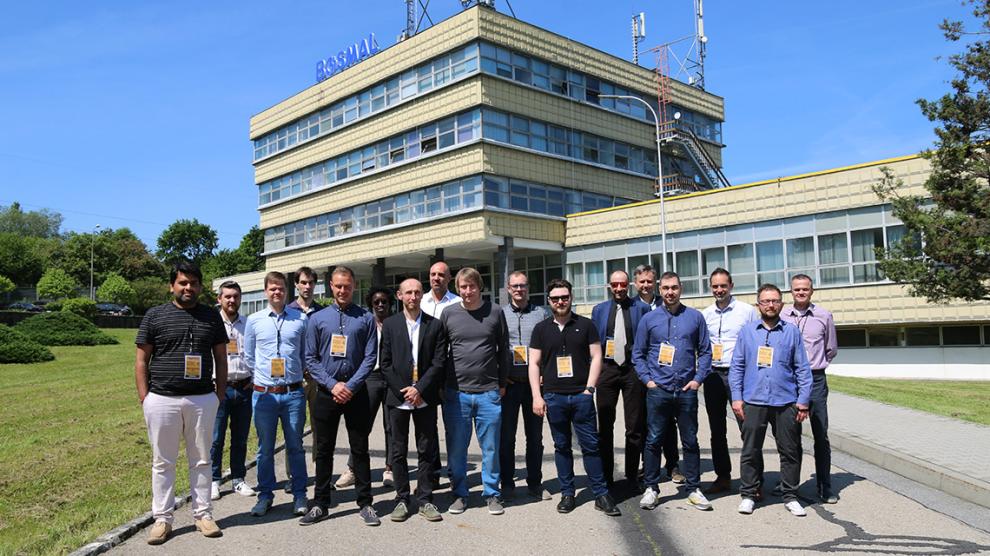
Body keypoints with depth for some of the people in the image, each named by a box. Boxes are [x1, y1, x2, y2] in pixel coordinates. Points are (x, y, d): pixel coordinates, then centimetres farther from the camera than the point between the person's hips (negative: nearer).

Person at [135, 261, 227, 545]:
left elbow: (221, 358, 11)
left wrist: (220, 395, 6)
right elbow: (141, 359, 3)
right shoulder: (154, 316, 1)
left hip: (203, 400, 2)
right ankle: (162, 518, 19)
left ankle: (203, 514, 21)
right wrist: (144, 398, -3)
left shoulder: (211, 317, 7)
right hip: (162, 400, -1)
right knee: (162, 462, 8)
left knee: (201, 460, 10)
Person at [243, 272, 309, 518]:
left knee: (295, 446, 8)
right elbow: (249, 356, 12)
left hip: (293, 393, 0)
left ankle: (299, 495, 19)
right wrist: (265, 375, 10)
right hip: (264, 393, 1)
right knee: (265, 448, 10)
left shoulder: (301, 319, 1)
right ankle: (265, 495, 22)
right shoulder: (254, 320, 3)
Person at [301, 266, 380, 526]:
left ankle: (365, 504, 15)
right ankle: (321, 504, 20)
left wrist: (351, 386, -12)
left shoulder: (366, 318, 2)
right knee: (323, 451, 9)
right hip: (326, 393, 1)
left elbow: (370, 357, -3)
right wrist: (332, 385, -10)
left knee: (360, 450, 6)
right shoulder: (318, 319, 5)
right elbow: (310, 358, 2)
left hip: (356, 393, -1)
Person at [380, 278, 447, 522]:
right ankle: (401, 499, 17)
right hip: (398, 397, 0)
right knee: (398, 451, 6)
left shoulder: (435, 325, 3)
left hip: (425, 398, 0)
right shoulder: (390, 324, 4)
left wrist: (419, 389, -11)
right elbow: (385, 363, 1)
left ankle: (425, 499, 15)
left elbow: (439, 362, -3)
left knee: (427, 450, 5)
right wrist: (403, 391, -8)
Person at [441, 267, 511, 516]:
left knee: (491, 447, 6)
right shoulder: (449, 313, 2)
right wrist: (442, 385, 6)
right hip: (456, 392, 1)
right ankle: (459, 494, 23)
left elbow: (504, 350, 7)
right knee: (456, 448, 8)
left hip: (489, 392, 0)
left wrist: (502, 383, 8)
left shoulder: (495, 311, 1)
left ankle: (492, 494, 20)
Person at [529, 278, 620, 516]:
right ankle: (567, 493, 18)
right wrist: (536, 396, -2)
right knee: (562, 447, 9)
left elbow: (596, 356, 3)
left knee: (590, 445, 0)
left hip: (582, 396, -1)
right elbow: (534, 364, 6)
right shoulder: (541, 329, 7)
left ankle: (601, 494, 8)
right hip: (553, 397, 1)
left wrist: (589, 388, -6)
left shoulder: (585, 325, 4)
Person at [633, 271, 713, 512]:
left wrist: (698, 378, -2)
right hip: (657, 390, 0)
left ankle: (693, 489, 18)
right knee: (654, 440, 3)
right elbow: (638, 353, 8)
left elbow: (705, 351, 7)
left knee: (690, 441, 7)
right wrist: (647, 379, -2)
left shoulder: (695, 317, 5)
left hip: (686, 390, 1)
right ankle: (652, 488, 14)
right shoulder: (649, 319, 4)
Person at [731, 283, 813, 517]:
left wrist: (803, 401, -1)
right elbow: (736, 366, 6)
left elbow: (802, 368, 5)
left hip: (786, 402, 0)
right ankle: (748, 495, 17)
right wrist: (736, 397, -1)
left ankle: (790, 496, 20)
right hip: (753, 401, 0)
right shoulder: (747, 331, 7)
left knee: (790, 451, 7)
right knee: (750, 451, 6)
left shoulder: (792, 331, 6)